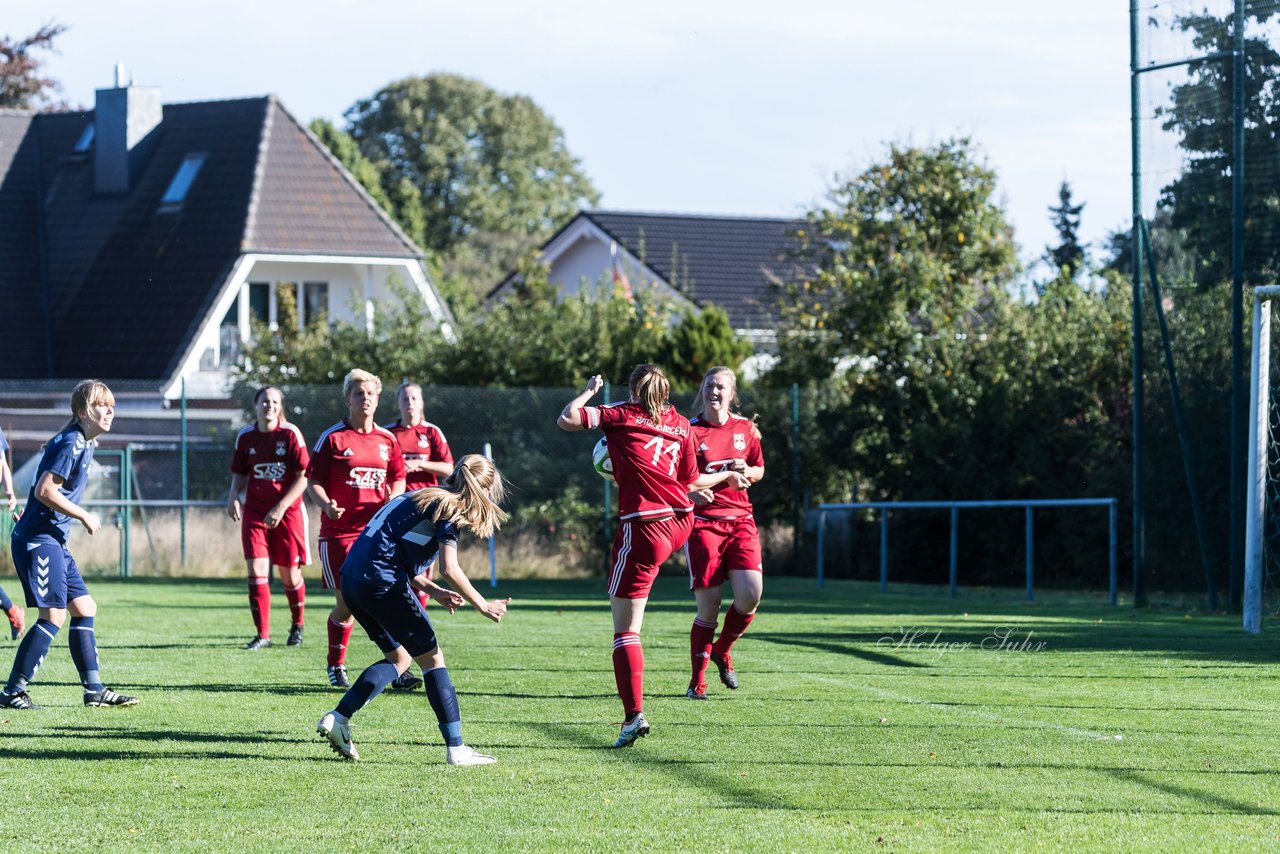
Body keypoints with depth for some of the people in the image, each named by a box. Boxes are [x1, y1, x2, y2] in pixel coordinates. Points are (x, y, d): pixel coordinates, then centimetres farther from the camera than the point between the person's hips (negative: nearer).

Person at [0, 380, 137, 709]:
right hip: (39, 539, -10)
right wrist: (84, 516, -15)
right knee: (54, 616, -12)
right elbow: (45, 490, -22)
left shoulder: (84, 444, 15)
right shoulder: (70, 444, -15)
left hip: (54, 540, 10)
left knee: (84, 608, 10)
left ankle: (94, 689, 13)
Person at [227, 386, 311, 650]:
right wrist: (233, 497, -5)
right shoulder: (245, 437, 3)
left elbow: (303, 478, -10)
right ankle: (262, 635, -5)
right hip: (254, 512, 2)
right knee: (256, 570, -10)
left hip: (287, 511, -2)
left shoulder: (290, 435, -8)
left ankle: (297, 624, 31)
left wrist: (280, 507, -18)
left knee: (289, 575, 4)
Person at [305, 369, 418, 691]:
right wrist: (327, 505, -20)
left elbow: (398, 478, 20)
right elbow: (313, 481, -1)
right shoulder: (332, 438, -1)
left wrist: (393, 496, -3)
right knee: (345, 603, -2)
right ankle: (336, 667, 18)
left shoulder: (387, 440, 11)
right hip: (339, 530, -3)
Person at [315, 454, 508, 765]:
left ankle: (337, 718, 10)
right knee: (432, 658, 2)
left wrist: (435, 591, 25)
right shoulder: (450, 509, -3)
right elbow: (449, 569, -13)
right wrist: (482, 605, -3)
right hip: (383, 584, -8)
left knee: (399, 658, 21)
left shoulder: (420, 498, 24)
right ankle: (456, 748, 1)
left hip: (351, 577, 8)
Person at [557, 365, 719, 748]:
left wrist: (590, 390, 10)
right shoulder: (681, 424, 9)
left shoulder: (622, 416, -3)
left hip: (644, 526, -6)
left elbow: (567, 419, -7)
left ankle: (634, 714, -14)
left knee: (625, 628, -5)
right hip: (681, 522, 6)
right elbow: (689, 480, 16)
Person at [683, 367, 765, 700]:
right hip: (703, 522, -4)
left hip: (740, 520, 4)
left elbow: (758, 470, 22)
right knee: (708, 607, -6)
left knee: (751, 595, -13)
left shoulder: (745, 428, 10)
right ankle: (697, 681, 9)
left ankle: (722, 650, 17)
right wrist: (727, 475, -12)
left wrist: (746, 471, -1)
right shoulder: (689, 431, -4)